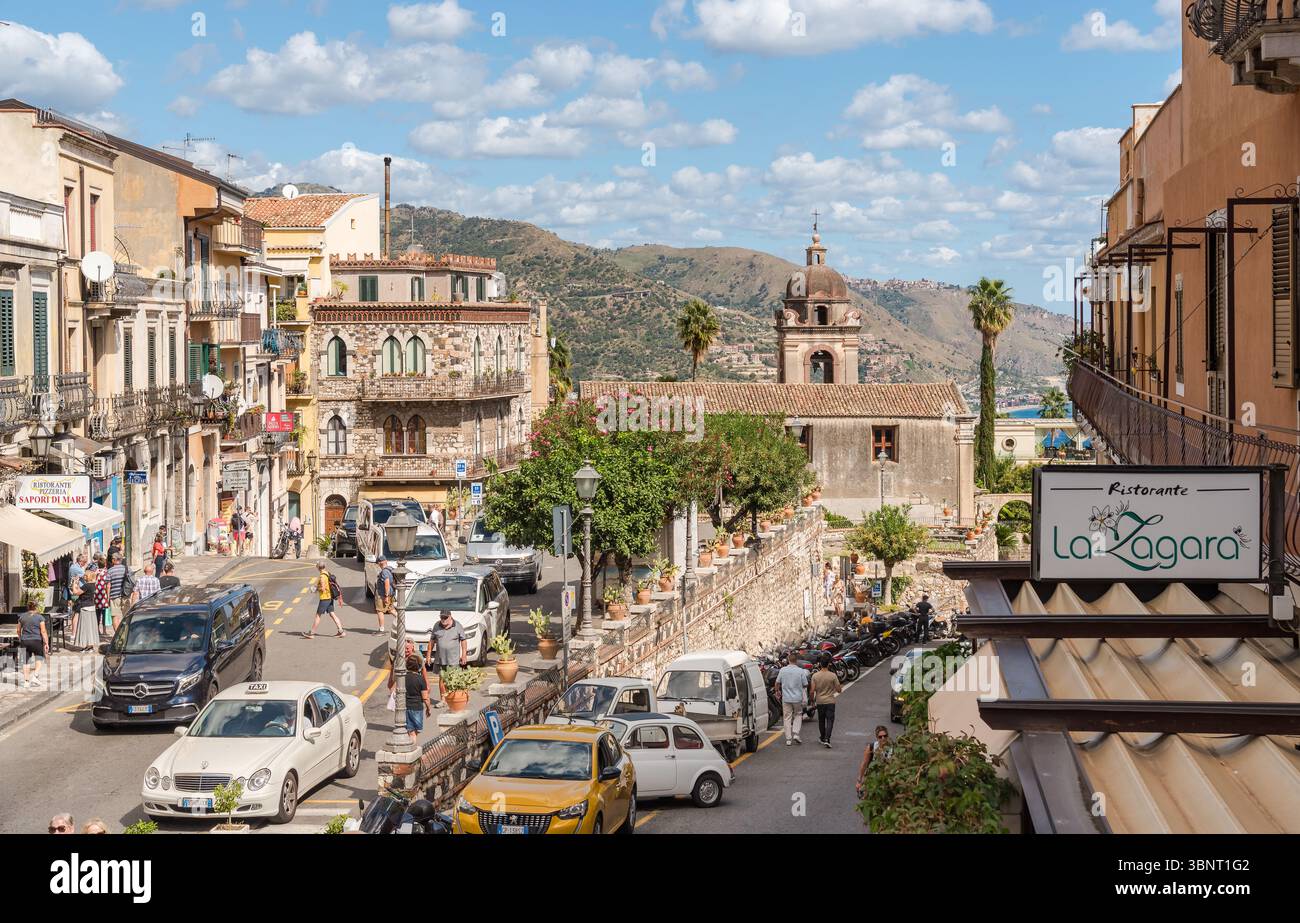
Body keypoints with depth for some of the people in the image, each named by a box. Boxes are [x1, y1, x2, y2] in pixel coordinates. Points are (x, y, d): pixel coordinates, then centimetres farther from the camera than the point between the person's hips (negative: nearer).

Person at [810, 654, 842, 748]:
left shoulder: (815, 676, -6)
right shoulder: (833, 676, -11)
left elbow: (812, 691, -7)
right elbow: (839, 690, -6)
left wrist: (812, 700, 9)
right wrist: (841, 688, 17)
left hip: (819, 702, 2)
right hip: (830, 701, -2)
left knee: (821, 721, 18)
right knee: (830, 721, -2)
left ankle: (823, 739, 30)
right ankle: (827, 740, -17)